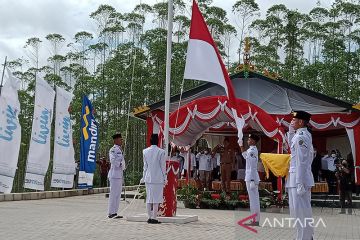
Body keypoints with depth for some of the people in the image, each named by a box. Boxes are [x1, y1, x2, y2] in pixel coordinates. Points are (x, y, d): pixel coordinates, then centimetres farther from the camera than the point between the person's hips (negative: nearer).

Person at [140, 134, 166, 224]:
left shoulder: (145, 151, 3)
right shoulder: (161, 152, -9)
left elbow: (145, 166, 9)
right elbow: (163, 166, -4)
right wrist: (164, 178, 4)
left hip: (148, 178, 4)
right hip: (158, 178, -4)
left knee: (148, 198, 10)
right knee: (156, 199, 0)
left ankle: (149, 217, 14)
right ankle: (154, 218, 0)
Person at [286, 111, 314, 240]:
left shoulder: (300, 136, -17)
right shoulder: (305, 134, 12)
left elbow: (301, 161, -21)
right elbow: (291, 145, 32)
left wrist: (299, 183, -22)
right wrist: (291, 130, 18)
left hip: (299, 177, -10)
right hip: (302, 177, 10)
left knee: (300, 210, -4)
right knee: (304, 209, 18)